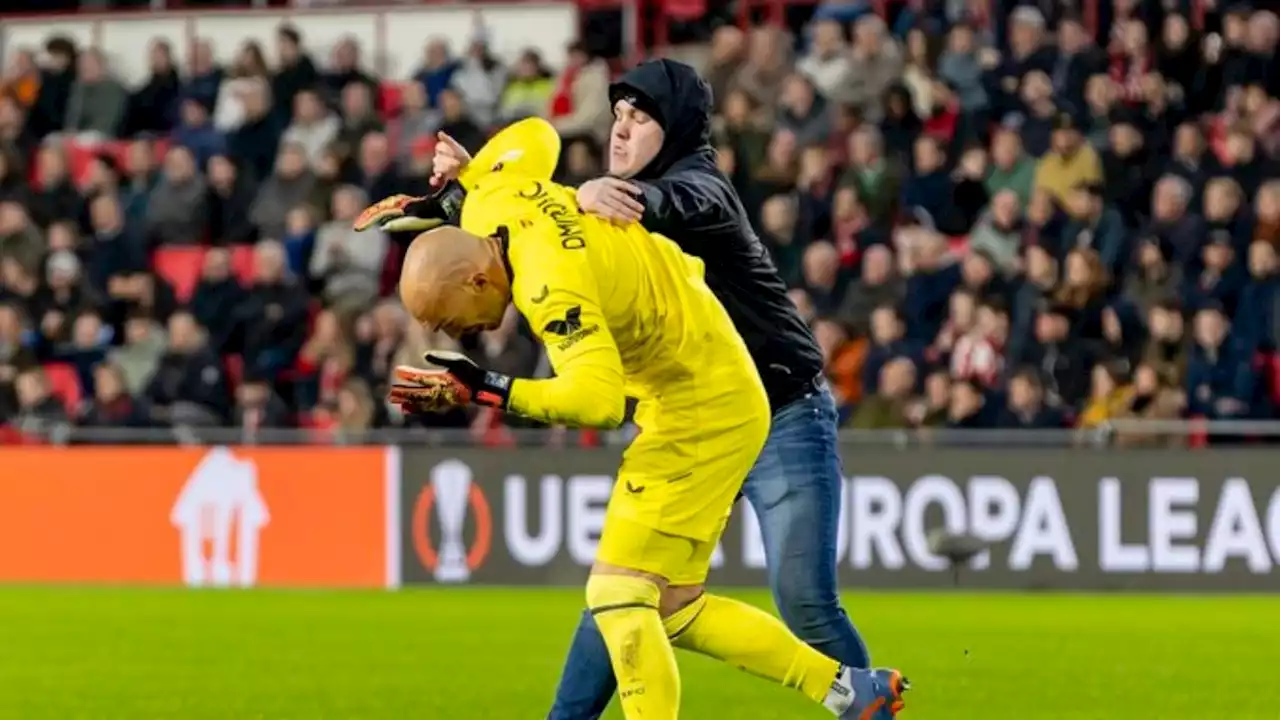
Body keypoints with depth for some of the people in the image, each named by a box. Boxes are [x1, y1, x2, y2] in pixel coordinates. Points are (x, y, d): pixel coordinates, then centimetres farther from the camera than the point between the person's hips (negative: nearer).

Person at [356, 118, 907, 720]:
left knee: (619, 595, -14)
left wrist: (487, 392, -40)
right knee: (673, 609, 11)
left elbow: (598, 399, -42)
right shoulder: (492, 200, -5)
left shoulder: (550, 285, -31)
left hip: (702, 411, -10)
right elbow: (533, 136, 18)